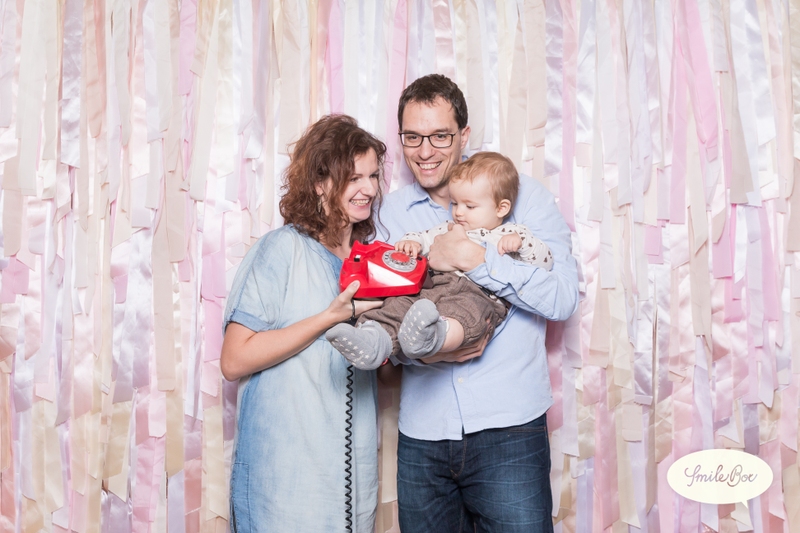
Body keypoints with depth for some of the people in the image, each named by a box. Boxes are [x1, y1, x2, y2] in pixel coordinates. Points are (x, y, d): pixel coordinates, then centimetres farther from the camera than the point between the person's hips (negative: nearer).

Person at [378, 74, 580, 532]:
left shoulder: (523, 196, 1)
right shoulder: (391, 212, 10)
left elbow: (564, 298, -9)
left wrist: (474, 258, -17)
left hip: (507, 430, -3)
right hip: (421, 433, 3)